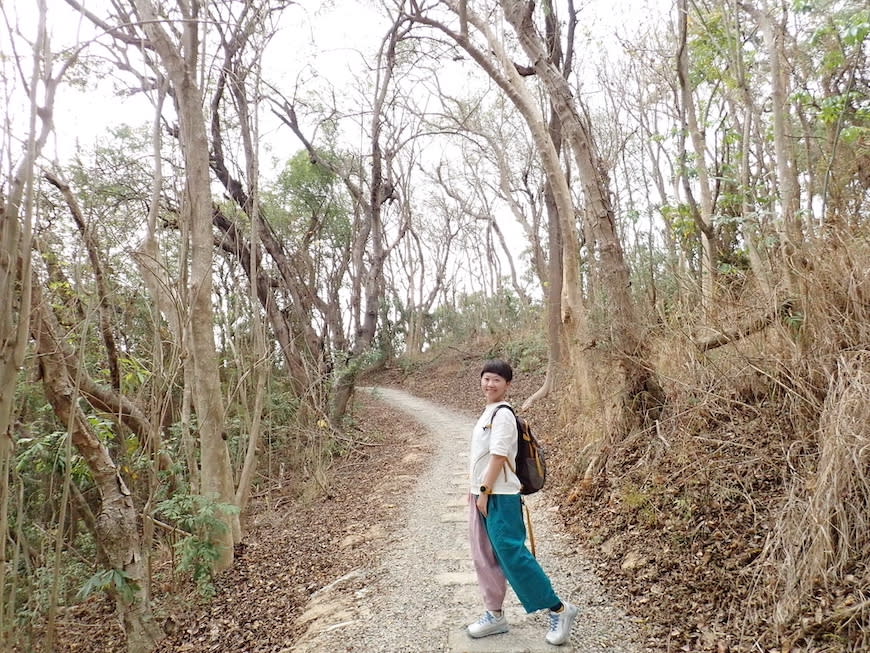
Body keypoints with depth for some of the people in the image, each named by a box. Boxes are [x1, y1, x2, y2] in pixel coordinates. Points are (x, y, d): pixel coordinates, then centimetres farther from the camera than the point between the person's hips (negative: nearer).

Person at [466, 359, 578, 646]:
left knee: (512, 555, -6)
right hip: (482, 495, 9)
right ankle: (495, 615, 26)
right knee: (484, 558, 13)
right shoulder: (488, 413, 14)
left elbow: (498, 457, -20)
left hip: (500, 498, -9)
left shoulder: (503, 414, -15)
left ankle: (558, 609, 8)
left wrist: (484, 492, -19)